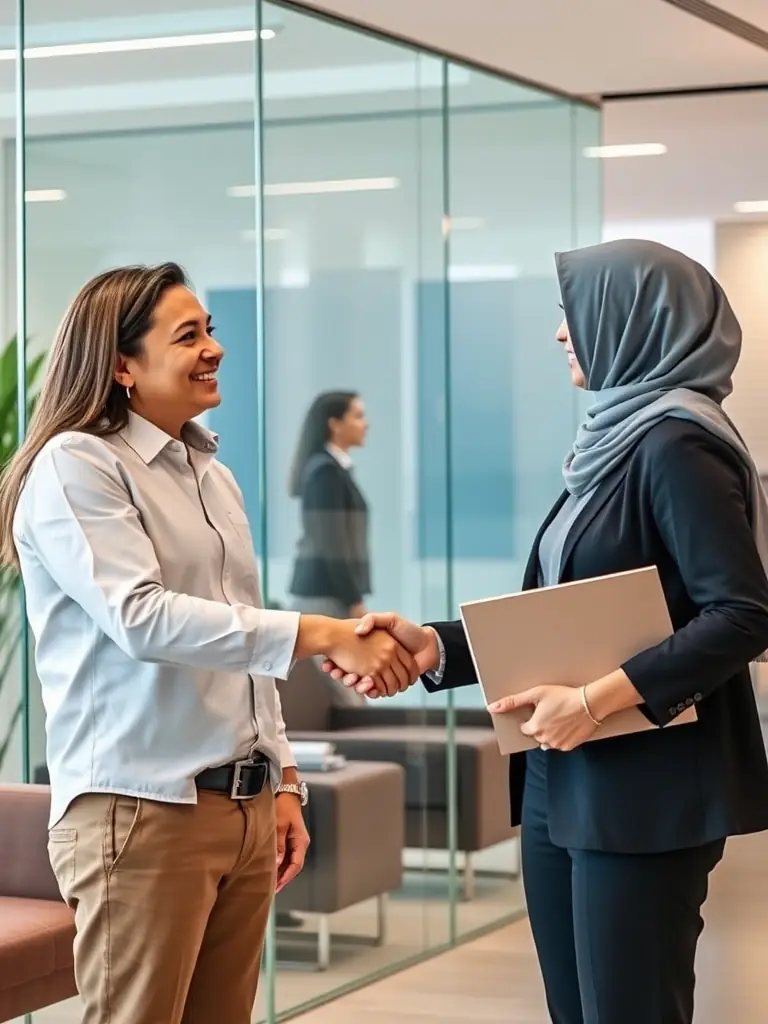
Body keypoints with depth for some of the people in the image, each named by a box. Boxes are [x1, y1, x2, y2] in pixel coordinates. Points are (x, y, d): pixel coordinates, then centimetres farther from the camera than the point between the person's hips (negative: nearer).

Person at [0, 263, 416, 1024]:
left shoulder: (214, 476, 17)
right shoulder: (75, 466, -8)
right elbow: (142, 619, -21)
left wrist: (281, 782, 15)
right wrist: (320, 636, -25)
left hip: (242, 806, 7)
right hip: (140, 811, -7)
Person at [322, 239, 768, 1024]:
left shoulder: (676, 444, -13)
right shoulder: (614, 441, 14)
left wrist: (597, 700, -23)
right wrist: (433, 647, 6)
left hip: (644, 791, -9)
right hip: (562, 785, 9)